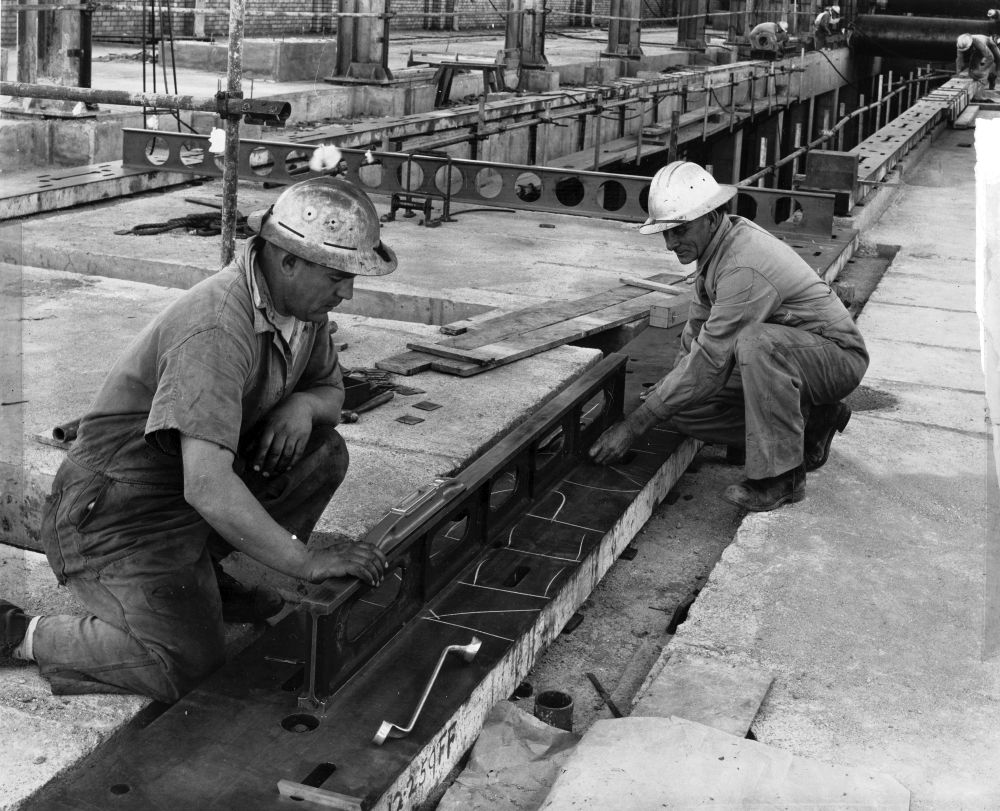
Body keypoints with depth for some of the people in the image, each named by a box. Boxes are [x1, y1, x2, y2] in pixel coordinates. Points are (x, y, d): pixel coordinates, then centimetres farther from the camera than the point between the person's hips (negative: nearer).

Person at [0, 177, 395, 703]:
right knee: (190, 671, -19)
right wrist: (306, 563, -31)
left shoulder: (303, 304, -2)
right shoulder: (217, 330, -31)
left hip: (193, 489, 9)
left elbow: (331, 390, 16)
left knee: (324, 453, -4)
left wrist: (304, 405, -10)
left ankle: (202, 574, 7)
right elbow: (207, 488, -38)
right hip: (117, 513, -9)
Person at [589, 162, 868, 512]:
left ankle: (782, 475, -25)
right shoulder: (716, 242, 0)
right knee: (685, 410, -6)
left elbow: (708, 359, -31)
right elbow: (698, 324, 13)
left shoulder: (744, 268, -31)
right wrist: (671, 393, 5)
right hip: (776, 362, 9)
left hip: (837, 356, -9)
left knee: (755, 342, -40)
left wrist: (634, 425, -28)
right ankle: (808, 424, 8)